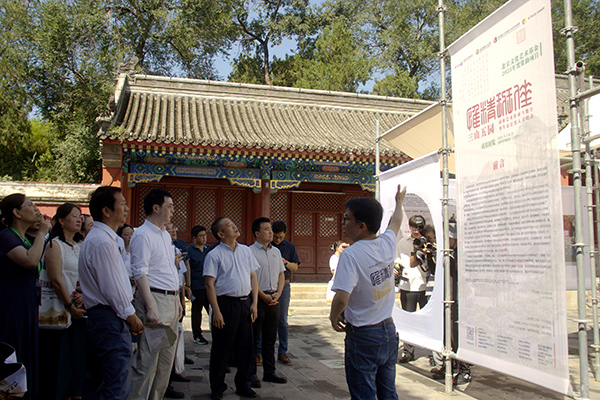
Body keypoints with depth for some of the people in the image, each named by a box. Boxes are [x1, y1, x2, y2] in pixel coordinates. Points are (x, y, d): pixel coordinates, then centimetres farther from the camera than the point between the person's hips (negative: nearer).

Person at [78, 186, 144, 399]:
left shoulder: (97, 237, 17)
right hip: (110, 319, -11)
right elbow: (111, 288, -18)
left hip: (98, 317, 11)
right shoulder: (102, 242, -18)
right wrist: (131, 316, -9)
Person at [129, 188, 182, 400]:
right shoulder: (142, 235, -10)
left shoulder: (166, 235, 17)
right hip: (155, 298, -9)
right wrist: (150, 308, -22)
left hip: (171, 299, 9)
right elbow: (140, 273, -17)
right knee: (147, 360, -7)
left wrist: (177, 300, 17)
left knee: (167, 358, 14)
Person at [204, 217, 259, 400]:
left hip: (245, 303, 5)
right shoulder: (214, 255, -6)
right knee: (221, 347, 3)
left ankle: (243, 385, 25)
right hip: (226, 303, -5)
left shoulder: (246, 251, 10)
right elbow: (210, 284, -9)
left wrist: (254, 303, 5)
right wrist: (216, 311, -15)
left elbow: (253, 277, 13)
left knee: (245, 345, 11)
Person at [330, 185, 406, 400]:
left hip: (363, 336, -6)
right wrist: (399, 202, 41)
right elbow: (395, 222, 21)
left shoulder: (351, 255, -21)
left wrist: (334, 317, -8)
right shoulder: (387, 244, -2)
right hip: (389, 331, 6)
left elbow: (342, 298, -30)